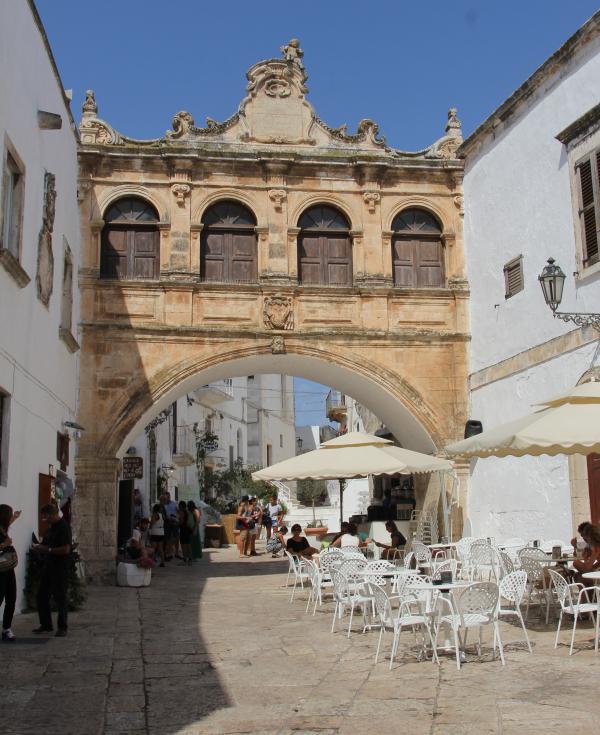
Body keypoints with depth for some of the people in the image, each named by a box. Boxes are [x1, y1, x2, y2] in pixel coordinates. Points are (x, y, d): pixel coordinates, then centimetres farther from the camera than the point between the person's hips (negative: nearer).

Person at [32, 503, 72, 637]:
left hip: (60, 569, -9)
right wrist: (39, 548, 3)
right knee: (41, 596, 11)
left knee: (60, 598, -1)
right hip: (48, 566, 9)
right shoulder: (51, 527, 13)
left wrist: (47, 550, -18)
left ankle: (62, 627, 9)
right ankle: (46, 625, 22)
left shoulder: (64, 527, -15)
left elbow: (66, 549, -23)